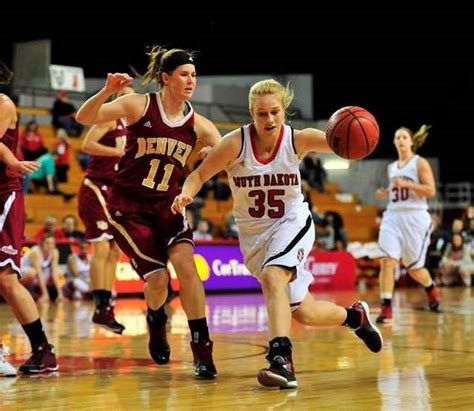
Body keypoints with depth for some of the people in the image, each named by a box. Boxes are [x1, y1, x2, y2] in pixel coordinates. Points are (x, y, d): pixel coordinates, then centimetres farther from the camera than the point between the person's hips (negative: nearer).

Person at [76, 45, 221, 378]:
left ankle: (202, 349, -13)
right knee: (158, 278, -10)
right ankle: (156, 321, 28)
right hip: (128, 206, -3)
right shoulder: (139, 105, -10)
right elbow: (85, 118, -16)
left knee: (185, 262, -22)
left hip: (168, 205, 3)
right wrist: (107, 91, -34)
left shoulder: (198, 125, -1)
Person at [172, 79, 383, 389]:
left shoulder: (297, 140, -16)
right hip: (254, 235, 2)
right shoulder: (237, 143, -17)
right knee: (304, 314, 9)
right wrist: (186, 195, -35)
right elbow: (200, 174, -14)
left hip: (293, 223, -2)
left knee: (272, 276, -34)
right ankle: (354, 315, 38)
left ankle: (282, 359, -37)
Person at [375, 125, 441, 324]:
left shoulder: (420, 163, -1)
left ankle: (431, 288, 39)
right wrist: (385, 194, 5)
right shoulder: (392, 167, 15)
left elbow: (430, 191, -9)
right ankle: (386, 308, -16)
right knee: (387, 261, -15)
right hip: (392, 217, 4)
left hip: (415, 217, -4)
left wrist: (406, 184, -18)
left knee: (414, 267, 6)